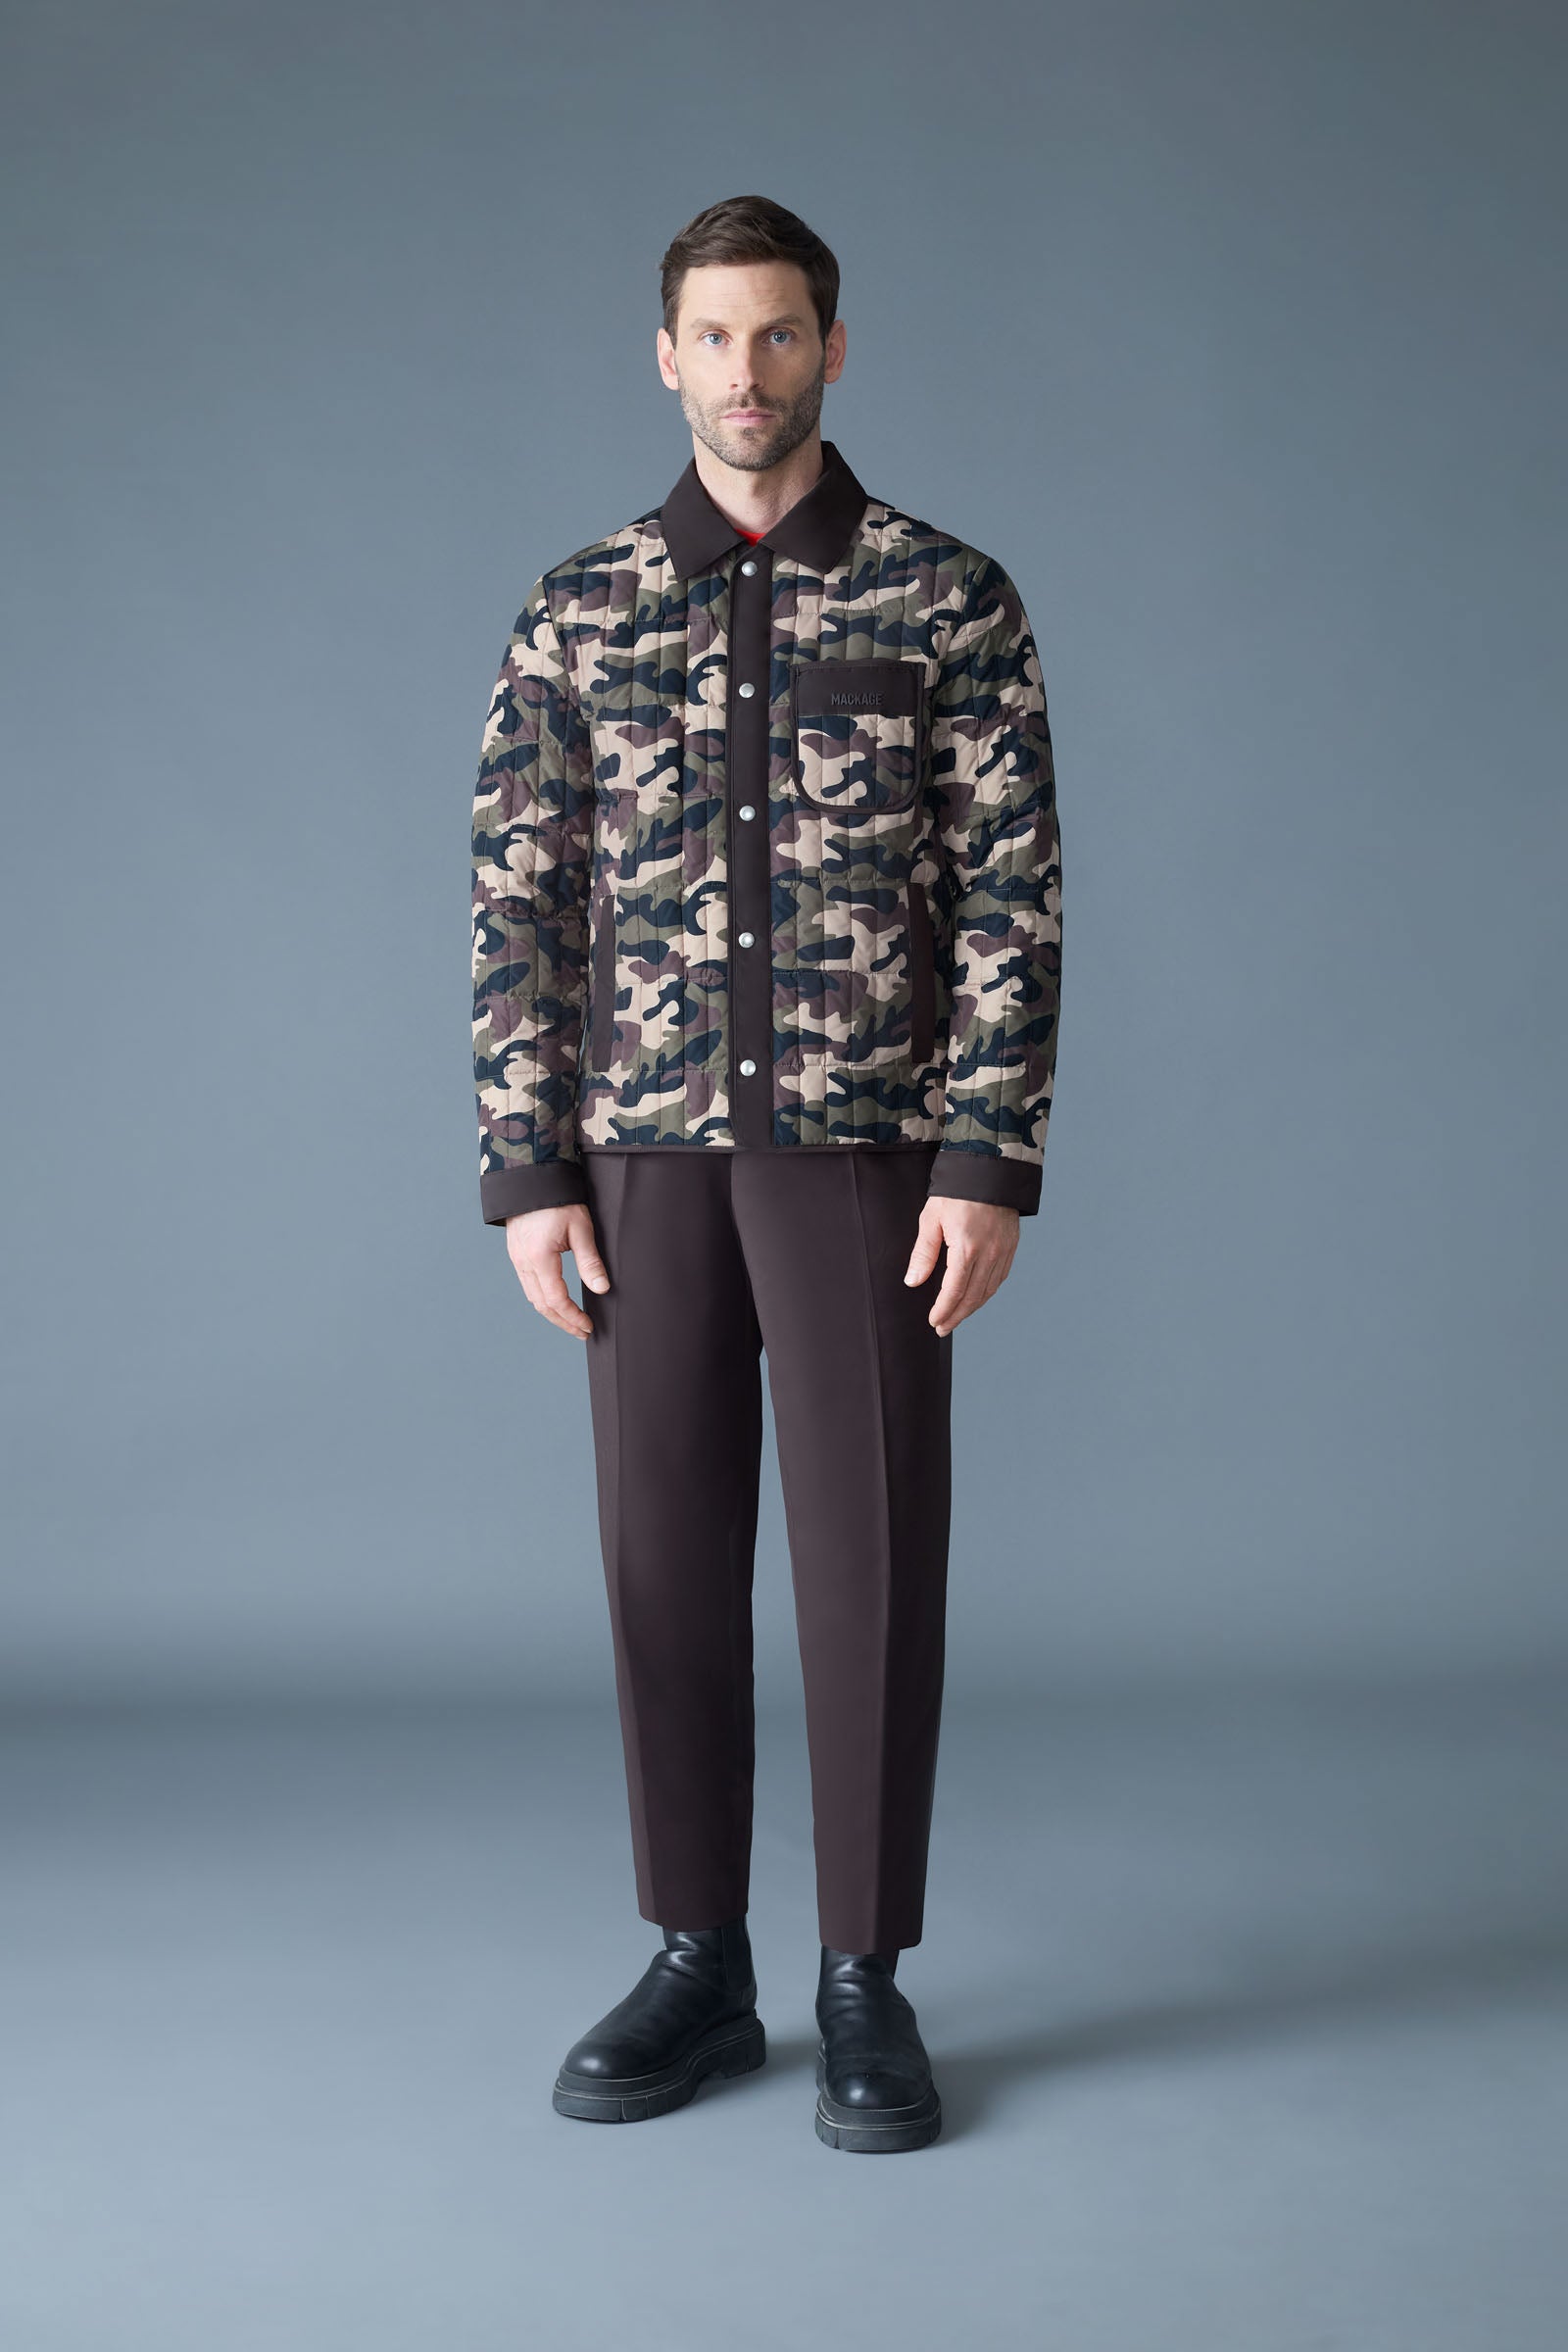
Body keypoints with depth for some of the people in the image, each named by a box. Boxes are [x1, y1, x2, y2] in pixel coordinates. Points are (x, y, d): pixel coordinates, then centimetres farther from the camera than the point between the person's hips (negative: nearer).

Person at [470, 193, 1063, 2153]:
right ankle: (696, 1967, 18)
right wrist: (527, 1175, -3)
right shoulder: (577, 611, 6)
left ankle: (866, 1987, 11)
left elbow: (1012, 897, -4)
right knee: (667, 1552, 5)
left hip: (868, 1144, -2)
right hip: (649, 1147, 3)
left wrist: (993, 1167, -12)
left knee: (872, 1555, -2)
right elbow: (519, 906, 4)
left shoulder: (949, 598, 0)